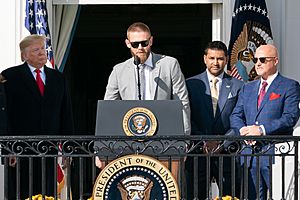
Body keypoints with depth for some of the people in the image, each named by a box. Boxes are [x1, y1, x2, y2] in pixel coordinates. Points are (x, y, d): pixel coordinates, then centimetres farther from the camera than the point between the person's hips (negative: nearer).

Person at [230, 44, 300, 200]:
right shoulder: (247, 88, 20)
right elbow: (235, 116, 14)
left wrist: (262, 129, -18)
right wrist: (243, 130, -9)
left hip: (276, 152, -5)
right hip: (249, 154, 5)